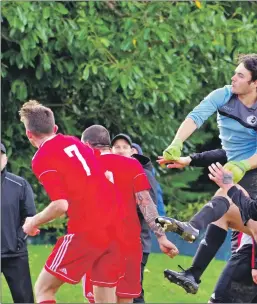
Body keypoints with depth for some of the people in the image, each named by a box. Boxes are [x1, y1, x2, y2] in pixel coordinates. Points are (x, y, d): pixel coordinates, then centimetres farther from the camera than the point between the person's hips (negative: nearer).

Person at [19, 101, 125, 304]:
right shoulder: (75, 142, 13)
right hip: (115, 227, 7)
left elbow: (61, 205, -17)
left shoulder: (42, 159, -8)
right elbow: (108, 178, 22)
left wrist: (33, 223, -2)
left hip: (86, 231, -7)